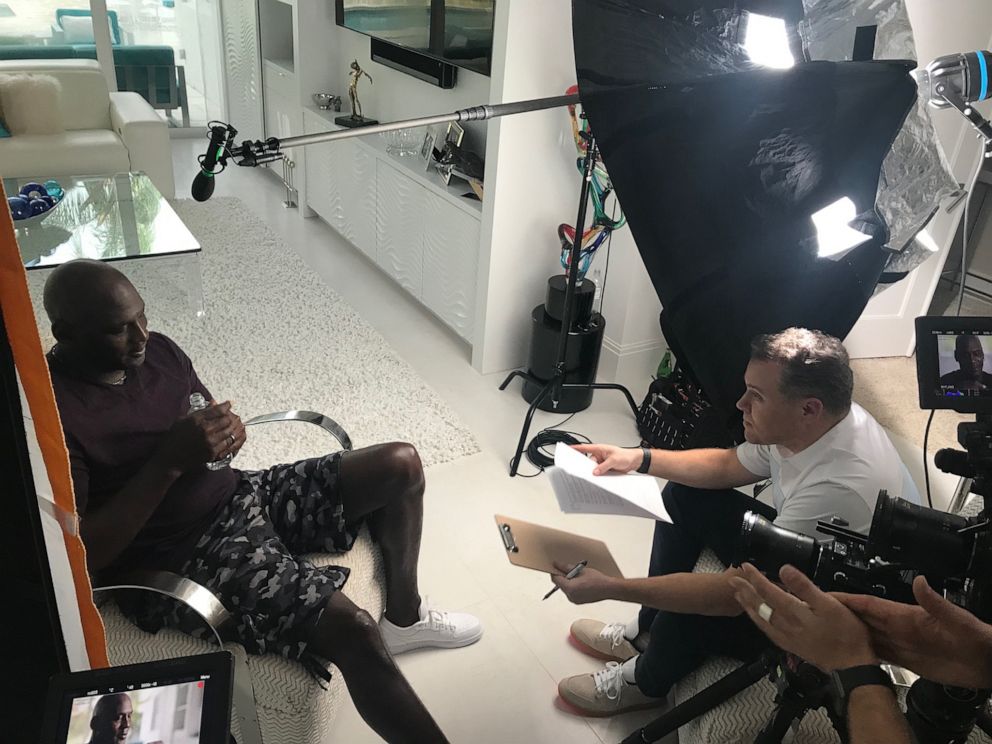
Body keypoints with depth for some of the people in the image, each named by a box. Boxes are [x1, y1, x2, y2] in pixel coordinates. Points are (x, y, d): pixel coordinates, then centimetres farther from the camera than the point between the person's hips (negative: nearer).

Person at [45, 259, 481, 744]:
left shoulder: (156, 350, 2)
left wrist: (228, 430, -11)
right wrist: (170, 460, -27)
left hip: (239, 497, 8)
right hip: (183, 558, -8)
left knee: (400, 465, 3)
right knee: (354, 633, -26)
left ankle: (404, 618, 22)